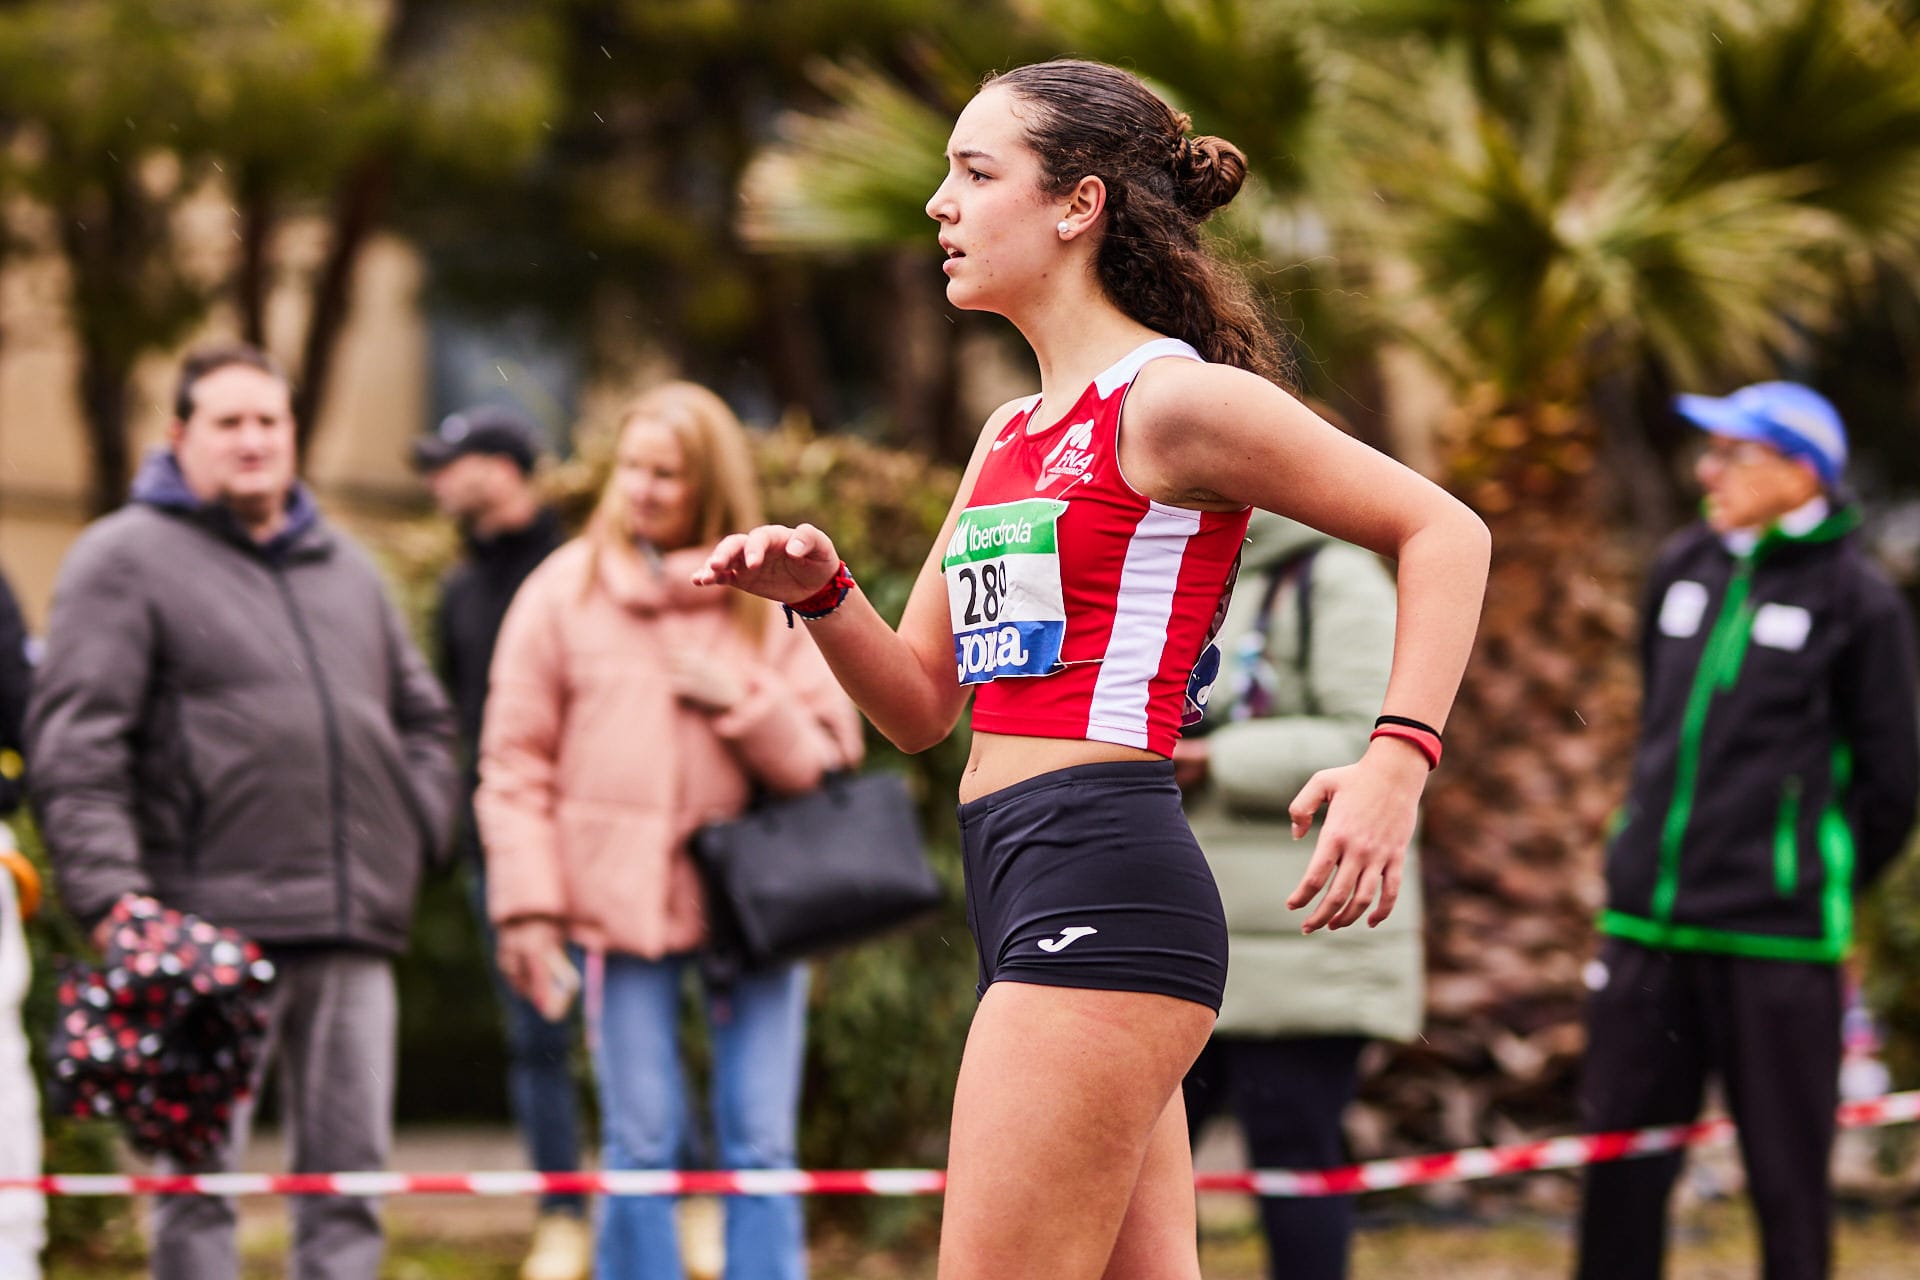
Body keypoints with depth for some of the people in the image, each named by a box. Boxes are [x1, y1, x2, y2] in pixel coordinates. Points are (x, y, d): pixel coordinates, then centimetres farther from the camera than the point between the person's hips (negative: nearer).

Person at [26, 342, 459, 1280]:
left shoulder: (345, 569, 21)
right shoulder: (125, 560, 0)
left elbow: (424, 720, 29)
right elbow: (72, 750, -8)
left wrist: (414, 835, 12)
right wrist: (112, 899, -18)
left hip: (354, 930, 6)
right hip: (210, 928, -6)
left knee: (348, 1176, 6)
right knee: (200, 1180, -4)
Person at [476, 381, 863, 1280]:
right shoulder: (565, 592, 4)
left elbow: (828, 749, 5)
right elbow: (516, 763, 4)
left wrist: (742, 703, -12)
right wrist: (526, 906, -4)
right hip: (625, 900, -1)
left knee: (761, 1144, 1)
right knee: (642, 1147, 0)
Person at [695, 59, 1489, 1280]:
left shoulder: (1173, 400, -6)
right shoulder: (1012, 435, 20)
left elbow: (1443, 530, -5)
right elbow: (920, 703, 22)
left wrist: (1396, 761, -17)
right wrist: (822, 592, 3)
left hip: (1101, 889, -9)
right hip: (1024, 897, 9)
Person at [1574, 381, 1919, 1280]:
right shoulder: (1685, 568, 12)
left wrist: (1821, 883, 4)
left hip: (1778, 937, -6)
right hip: (1648, 923, 6)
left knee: (1786, 1172, 1)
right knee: (1620, 1162, 8)